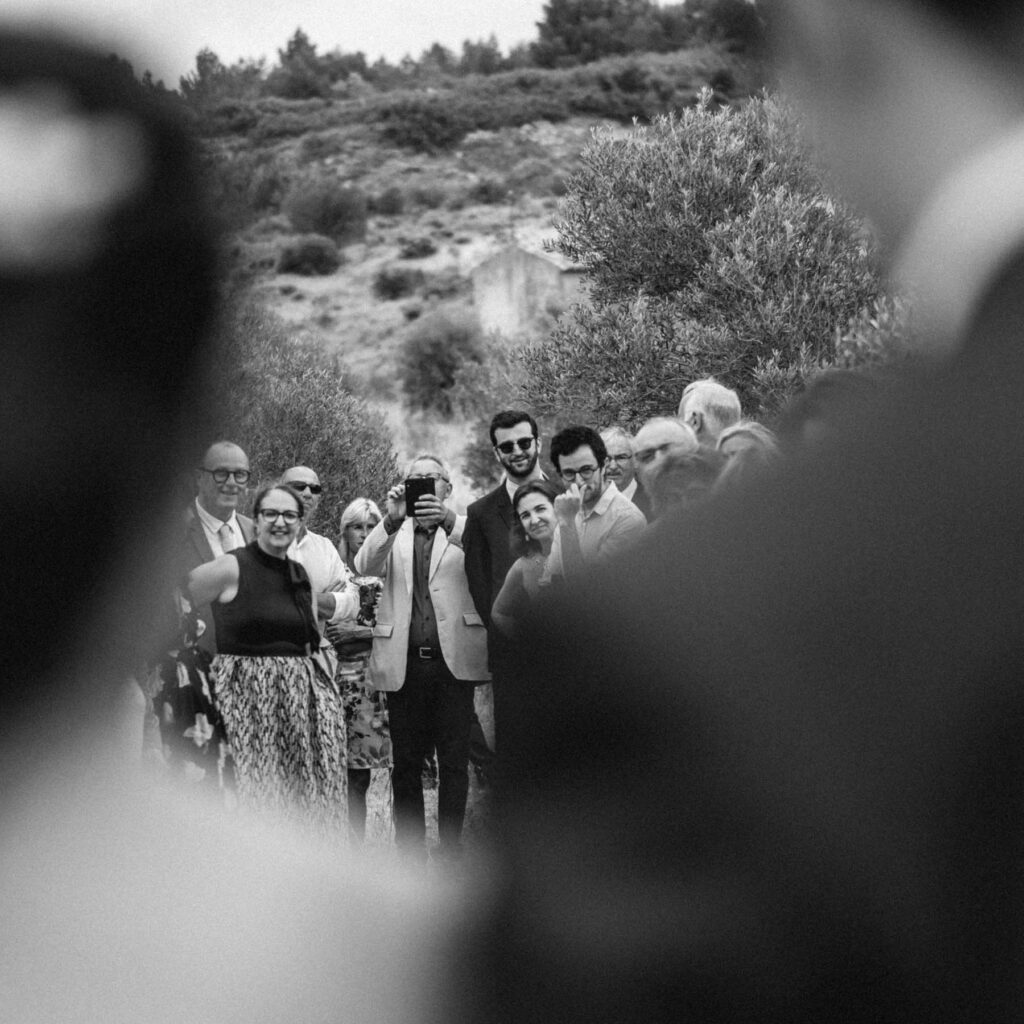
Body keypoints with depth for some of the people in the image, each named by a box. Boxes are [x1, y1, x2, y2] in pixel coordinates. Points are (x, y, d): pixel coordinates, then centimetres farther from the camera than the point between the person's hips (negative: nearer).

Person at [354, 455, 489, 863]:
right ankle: (410, 856, 11)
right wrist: (391, 520, -20)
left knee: (454, 763, -2)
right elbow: (365, 567, -4)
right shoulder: (392, 534, 13)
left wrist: (447, 520, -29)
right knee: (405, 764, 5)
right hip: (404, 661, 1)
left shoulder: (463, 528, 10)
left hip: (453, 660, -1)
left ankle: (450, 855, 3)